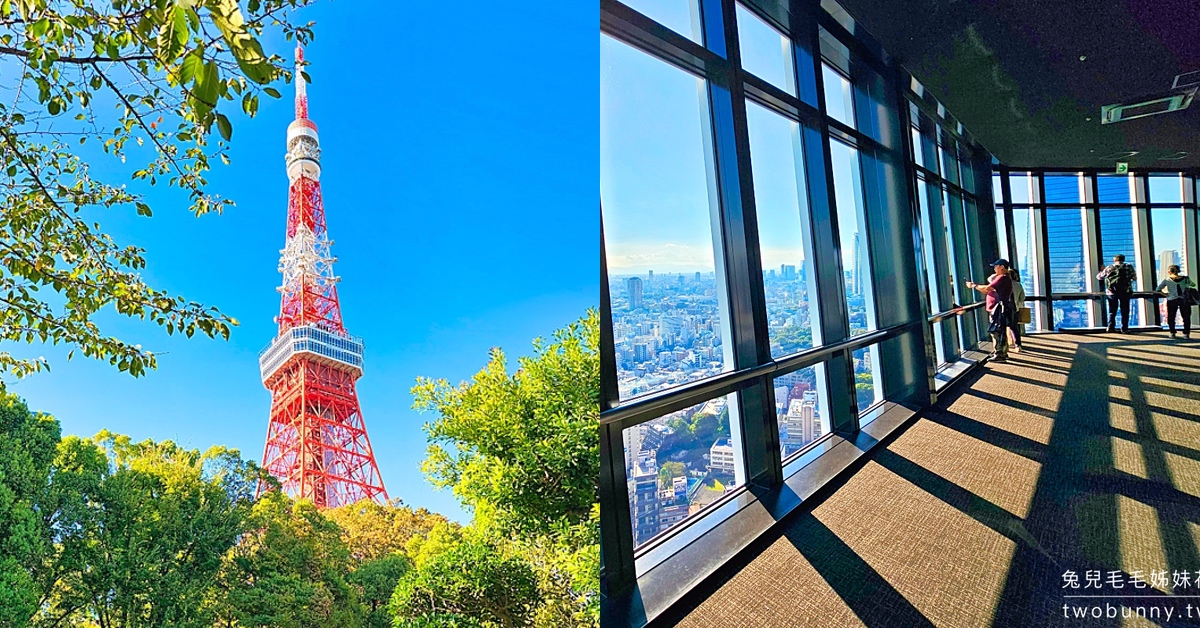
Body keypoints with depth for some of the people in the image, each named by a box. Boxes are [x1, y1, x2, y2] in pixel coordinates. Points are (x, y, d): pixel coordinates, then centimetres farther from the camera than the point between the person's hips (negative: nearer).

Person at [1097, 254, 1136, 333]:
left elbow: (1099, 276, 15)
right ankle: (1124, 328, 4)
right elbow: (1134, 278, 0)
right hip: (1125, 292, -1)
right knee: (1124, 311, 6)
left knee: (1112, 311, 10)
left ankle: (1111, 327, 3)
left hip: (1112, 292, 1)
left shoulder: (1109, 268, 4)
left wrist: (1101, 271, 35)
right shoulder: (1128, 267, 1)